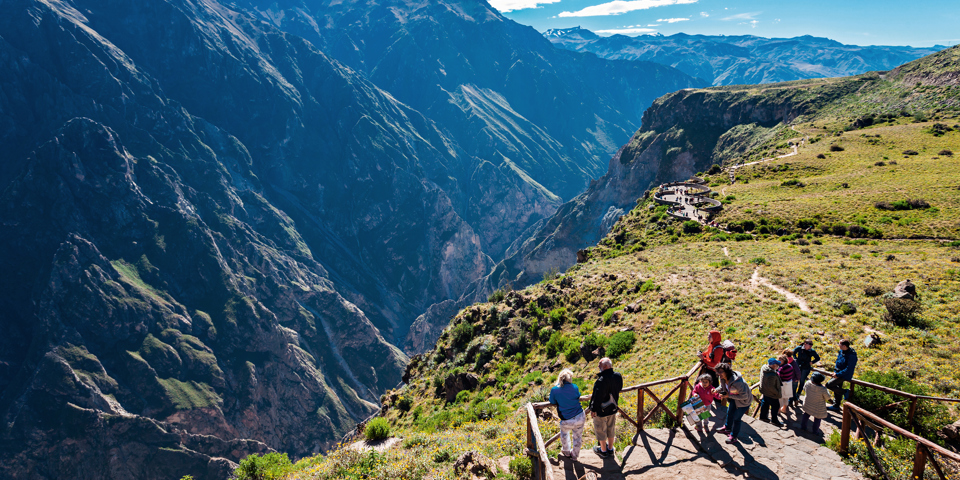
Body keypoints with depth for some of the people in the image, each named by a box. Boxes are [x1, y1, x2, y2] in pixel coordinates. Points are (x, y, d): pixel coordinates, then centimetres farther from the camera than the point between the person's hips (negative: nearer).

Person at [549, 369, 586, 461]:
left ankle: (566, 452, 50)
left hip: (567, 421, 0)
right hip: (580, 418, 1)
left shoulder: (554, 390, -9)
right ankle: (575, 456, 41)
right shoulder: (574, 387, -6)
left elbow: (552, 402, 6)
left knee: (564, 433, 33)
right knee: (577, 437, 24)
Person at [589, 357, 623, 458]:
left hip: (601, 411, -6)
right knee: (611, 429, 24)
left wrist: (593, 410, -10)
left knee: (601, 430, 17)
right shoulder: (618, 376, -13)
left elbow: (597, 397, -27)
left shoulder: (601, 381, -35)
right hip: (613, 408, 6)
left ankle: (603, 451, 35)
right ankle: (610, 449, 42)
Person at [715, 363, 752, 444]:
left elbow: (744, 396, -33)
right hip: (734, 399, 8)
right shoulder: (723, 378, -16)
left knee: (736, 418, 2)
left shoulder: (737, 382, -42)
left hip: (744, 401, -8)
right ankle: (727, 428, 51)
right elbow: (723, 387, 7)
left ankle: (733, 436, 23)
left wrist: (729, 396, -32)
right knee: (730, 412, 25)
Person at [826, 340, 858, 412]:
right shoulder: (841, 351, 0)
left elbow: (849, 369, -25)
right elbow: (837, 361, 16)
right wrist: (835, 371, 4)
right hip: (838, 374, 9)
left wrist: (838, 374, -21)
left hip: (844, 375, -9)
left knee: (829, 385, -15)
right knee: (837, 390, 18)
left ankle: (845, 392, 2)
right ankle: (836, 406, 31)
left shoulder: (852, 355, -25)